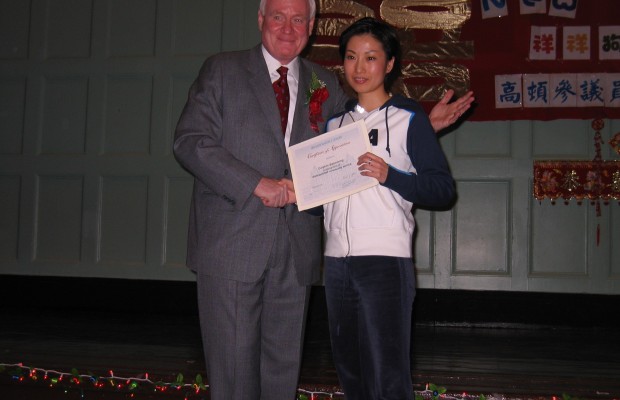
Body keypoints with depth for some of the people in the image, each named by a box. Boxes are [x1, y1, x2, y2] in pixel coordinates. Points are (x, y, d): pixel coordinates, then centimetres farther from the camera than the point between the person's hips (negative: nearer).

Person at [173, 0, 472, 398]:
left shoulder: (326, 85, 15)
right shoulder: (221, 70, 5)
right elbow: (190, 141, -5)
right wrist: (258, 184, -15)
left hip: (296, 252, 3)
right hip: (231, 245, -3)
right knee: (233, 368, 1)